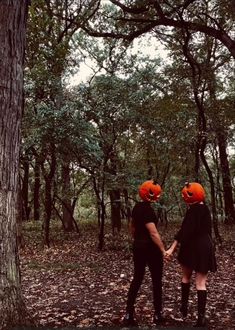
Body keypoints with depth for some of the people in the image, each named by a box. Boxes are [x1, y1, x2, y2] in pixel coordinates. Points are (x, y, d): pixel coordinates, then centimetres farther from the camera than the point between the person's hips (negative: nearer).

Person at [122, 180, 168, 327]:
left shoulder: (137, 207, 7)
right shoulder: (148, 210, -21)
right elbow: (153, 233, -26)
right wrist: (163, 250, -24)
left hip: (138, 247, 8)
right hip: (151, 248, -8)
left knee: (137, 278, 13)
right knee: (157, 281, 8)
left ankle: (129, 314, 15)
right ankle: (158, 314, 21)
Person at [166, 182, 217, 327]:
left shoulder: (192, 211, -15)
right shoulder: (205, 208, 6)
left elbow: (184, 232, -20)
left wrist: (172, 248, -19)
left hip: (192, 248, -5)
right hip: (205, 247, 5)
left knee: (186, 276, 17)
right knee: (201, 282, 4)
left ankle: (184, 307, 25)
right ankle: (201, 316, 1)